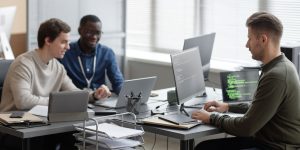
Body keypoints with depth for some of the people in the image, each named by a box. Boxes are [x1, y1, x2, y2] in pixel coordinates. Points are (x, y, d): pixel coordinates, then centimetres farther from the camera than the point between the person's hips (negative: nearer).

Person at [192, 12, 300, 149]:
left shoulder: (276, 76, -23)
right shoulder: (282, 66, 9)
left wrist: (213, 118, -7)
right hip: (264, 139, 10)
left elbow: (246, 127, -20)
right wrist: (228, 106, 17)